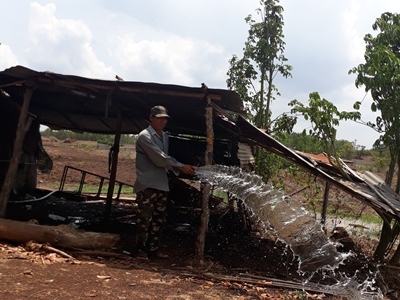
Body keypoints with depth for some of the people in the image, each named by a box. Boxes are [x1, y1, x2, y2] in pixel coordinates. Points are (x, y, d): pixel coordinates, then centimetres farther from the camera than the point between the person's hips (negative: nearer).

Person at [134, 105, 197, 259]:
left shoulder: (165, 136, 14)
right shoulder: (144, 136, -11)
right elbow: (159, 158, -19)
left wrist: (177, 168, 1)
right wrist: (180, 167, -19)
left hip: (162, 184, 8)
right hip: (147, 184, -8)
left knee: (158, 219, 11)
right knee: (145, 219, -2)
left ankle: (153, 248, 20)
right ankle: (141, 249, 9)